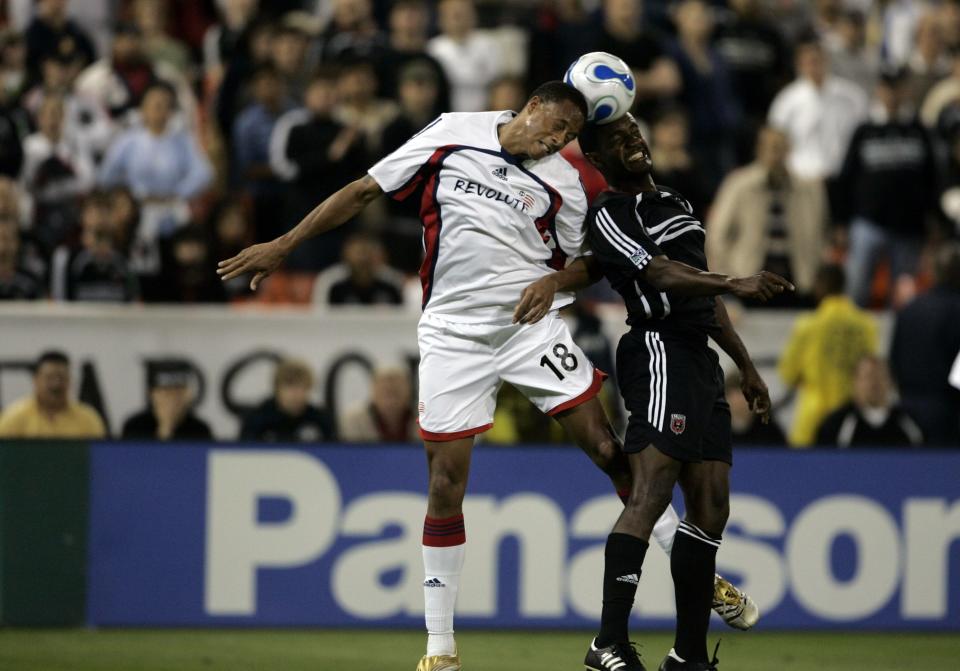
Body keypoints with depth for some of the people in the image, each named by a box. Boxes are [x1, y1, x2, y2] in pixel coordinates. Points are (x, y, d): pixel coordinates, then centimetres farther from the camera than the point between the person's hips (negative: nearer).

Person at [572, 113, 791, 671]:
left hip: (700, 359, 9)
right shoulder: (609, 214, -5)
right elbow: (661, 278, -20)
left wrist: (747, 365, 26)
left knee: (711, 508, 5)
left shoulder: (677, 204, 24)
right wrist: (739, 283, -32)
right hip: (659, 349, -9)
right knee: (652, 492, -20)